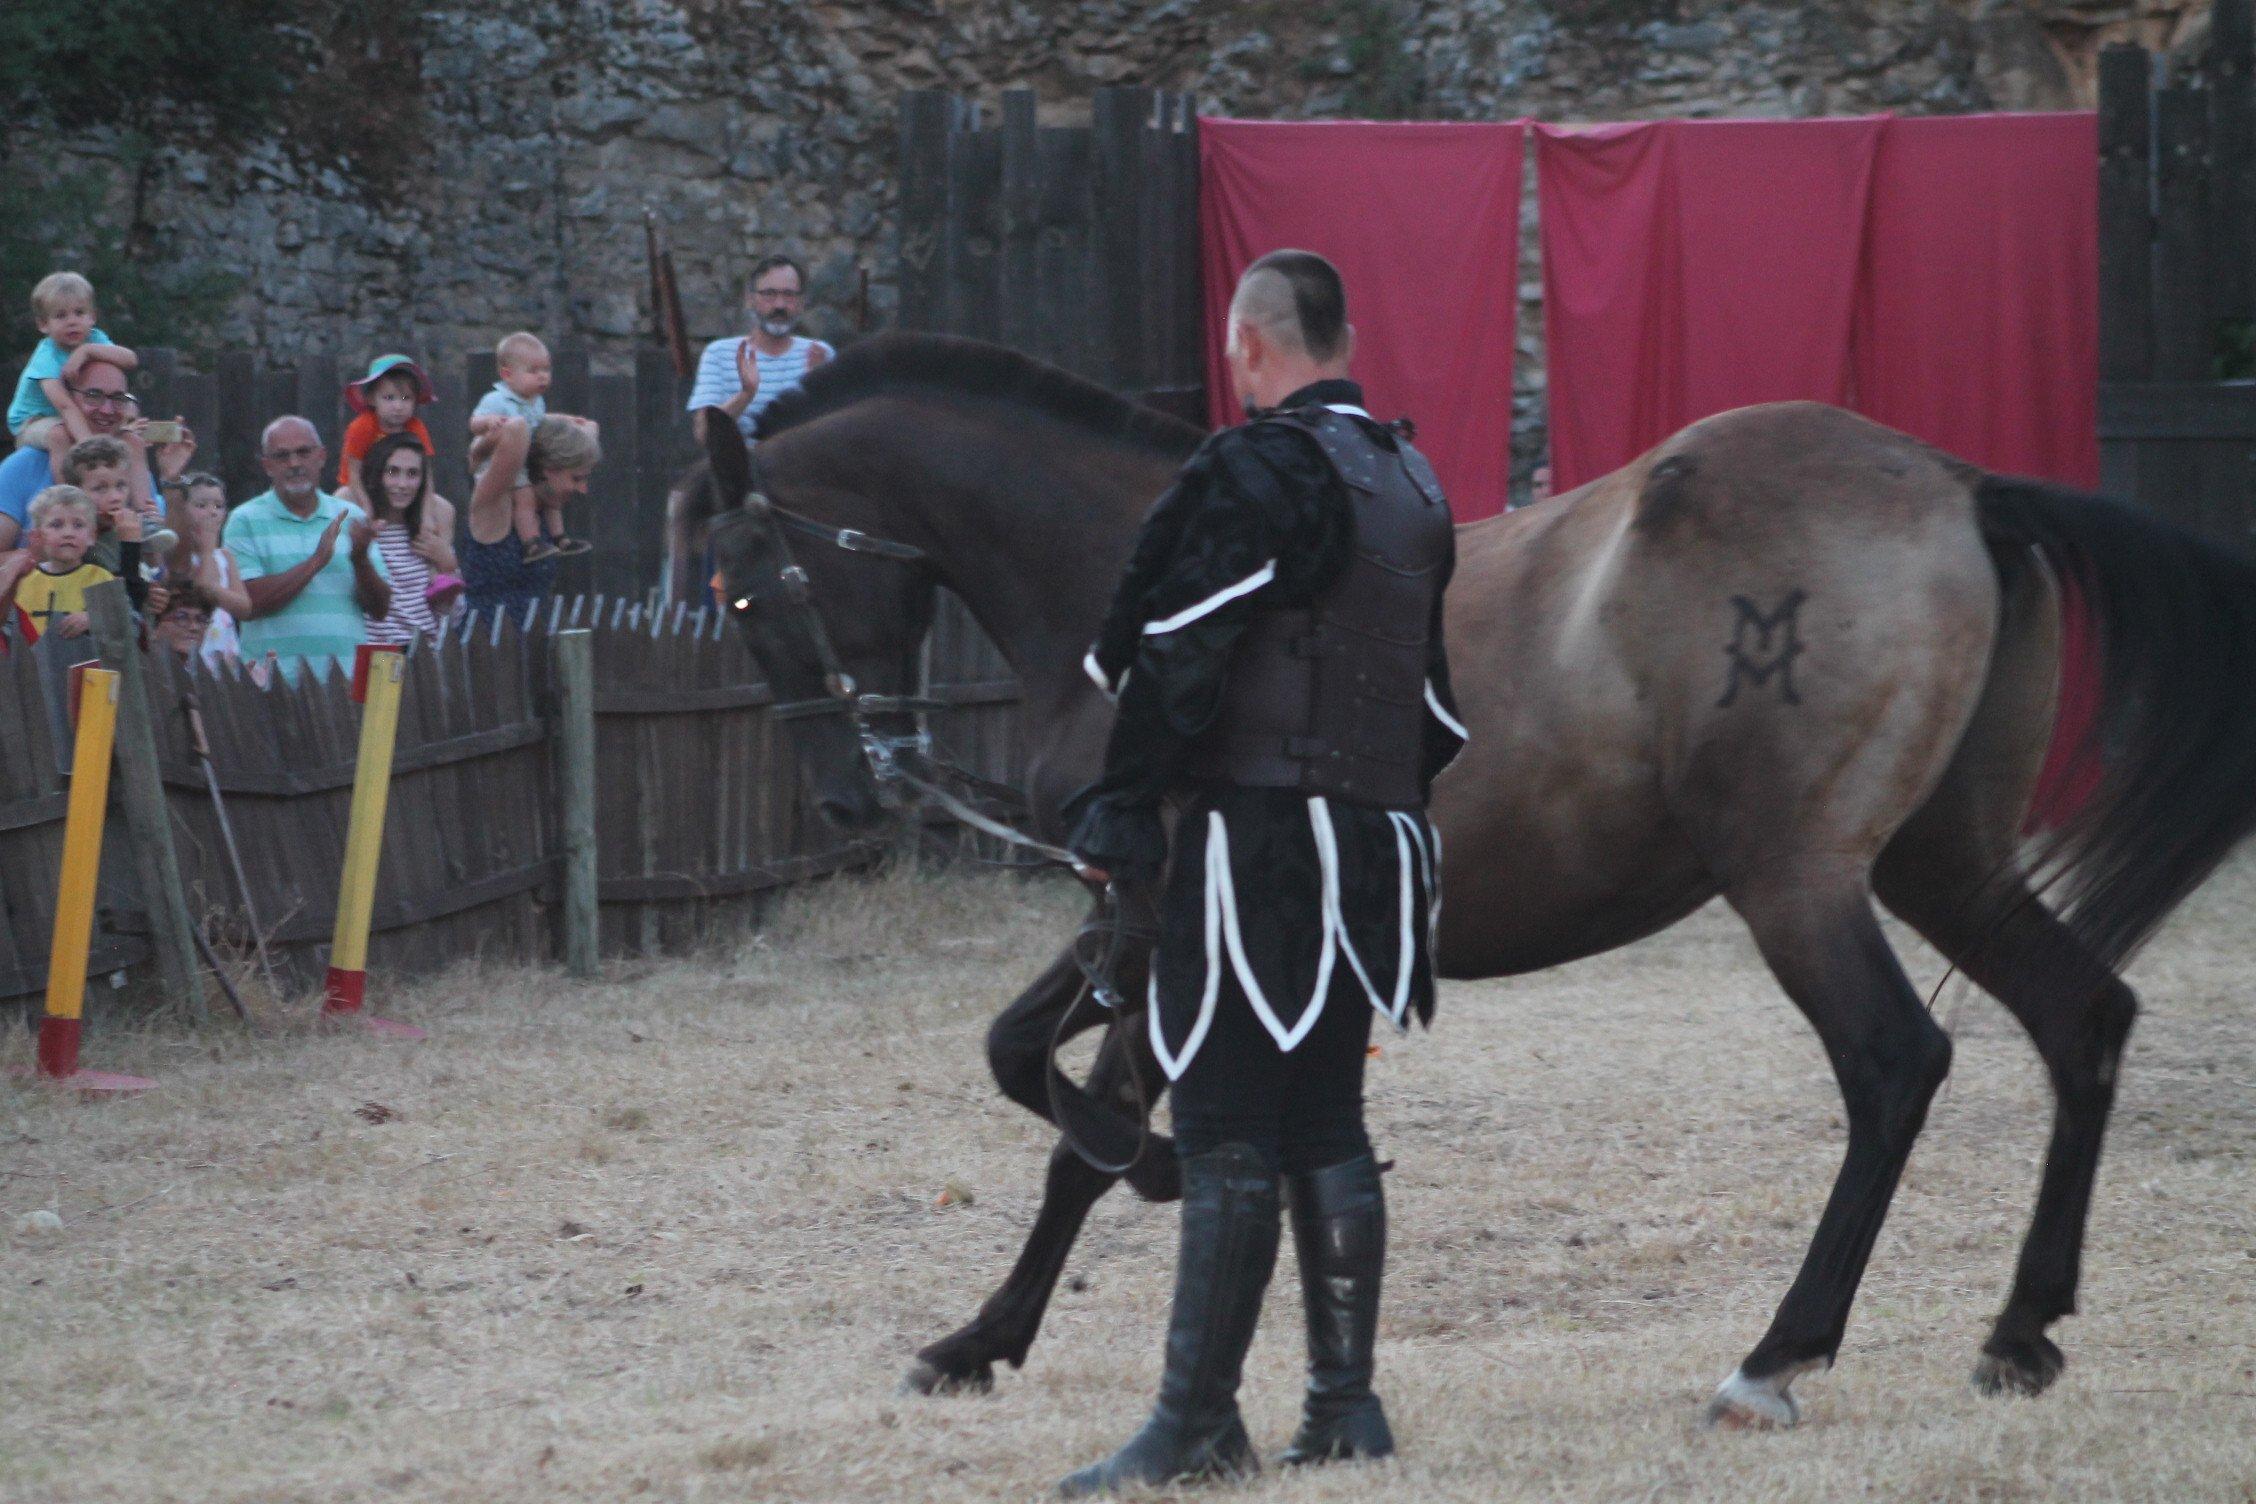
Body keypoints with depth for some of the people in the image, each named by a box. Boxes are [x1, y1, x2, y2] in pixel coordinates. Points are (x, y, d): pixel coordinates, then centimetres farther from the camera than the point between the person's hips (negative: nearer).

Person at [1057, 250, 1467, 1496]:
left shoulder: (1255, 473, -13)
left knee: (1226, 1136, -7)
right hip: (1374, 847, 8)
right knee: (1326, 1127, 13)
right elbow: (1436, 693, 21)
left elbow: (1176, 660, -17)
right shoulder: (1411, 482, 15)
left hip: (1255, 840, -8)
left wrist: (1116, 815, -11)